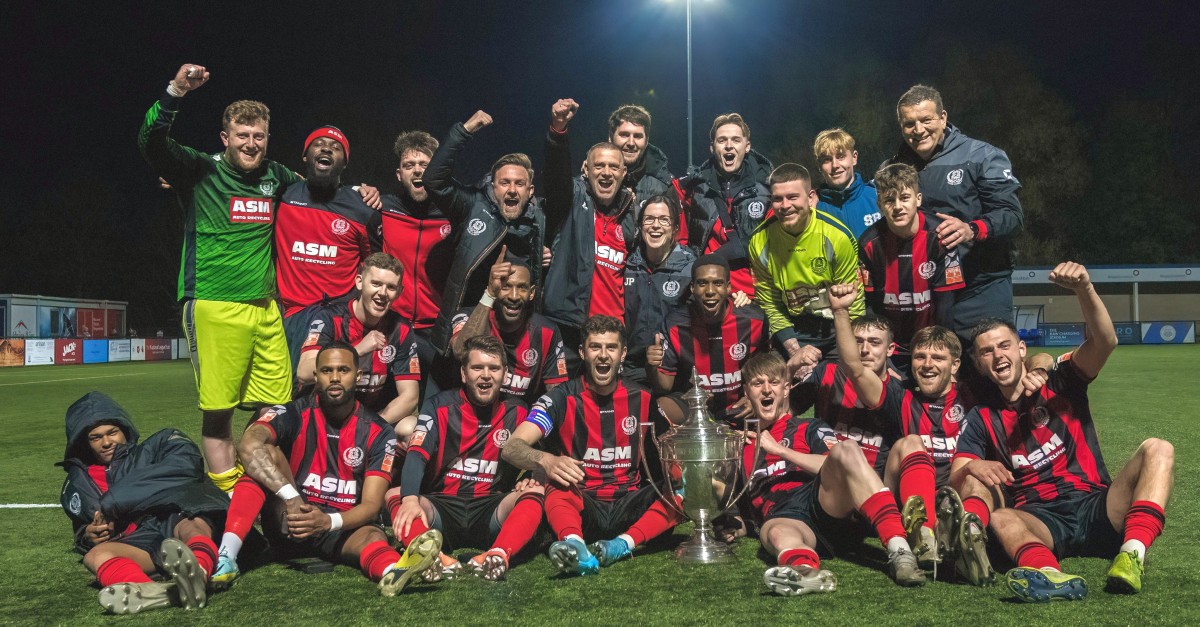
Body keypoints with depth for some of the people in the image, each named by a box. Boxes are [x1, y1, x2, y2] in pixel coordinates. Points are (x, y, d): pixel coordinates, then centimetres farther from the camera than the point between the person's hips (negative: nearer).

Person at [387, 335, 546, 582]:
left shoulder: (517, 412, 9)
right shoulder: (440, 407, 4)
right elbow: (416, 455, -10)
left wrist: (531, 477, -16)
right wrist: (410, 498, -30)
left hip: (491, 512, 0)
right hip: (441, 509, 0)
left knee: (535, 492, -26)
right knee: (395, 494, -26)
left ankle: (499, 555, -51)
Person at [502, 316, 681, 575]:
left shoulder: (642, 398, 6)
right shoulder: (563, 398, -2)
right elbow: (512, 446, -14)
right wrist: (546, 460, -35)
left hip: (629, 506, 3)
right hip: (582, 507, -2)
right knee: (558, 485, -33)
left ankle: (623, 544, -36)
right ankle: (574, 545, -59)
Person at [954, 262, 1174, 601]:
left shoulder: (1060, 382, 12)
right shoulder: (981, 419, 12)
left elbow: (1105, 341, -8)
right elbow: (954, 481, 1)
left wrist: (1084, 289, -26)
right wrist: (970, 468, -24)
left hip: (1096, 508, 1)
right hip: (1040, 522, -1)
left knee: (1157, 449, -21)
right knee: (1000, 519, -34)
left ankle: (1132, 554, -42)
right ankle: (1049, 576, -66)